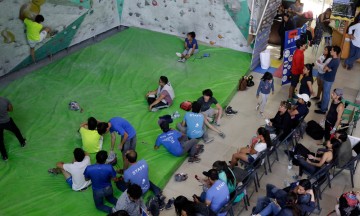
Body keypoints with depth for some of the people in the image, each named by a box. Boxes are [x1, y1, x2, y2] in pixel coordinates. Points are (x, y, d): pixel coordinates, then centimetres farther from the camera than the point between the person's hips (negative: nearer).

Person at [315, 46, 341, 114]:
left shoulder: (333, 60, -27)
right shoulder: (337, 59, 3)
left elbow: (324, 69, -20)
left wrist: (327, 68, -2)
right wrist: (328, 69, -8)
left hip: (328, 79, -9)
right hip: (329, 78, 9)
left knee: (325, 94, 2)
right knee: (326, 93, 21)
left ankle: (323, 109, 12)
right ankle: (324, 106, 36)